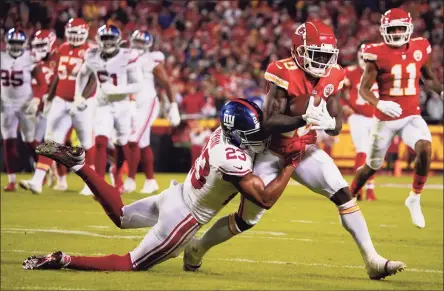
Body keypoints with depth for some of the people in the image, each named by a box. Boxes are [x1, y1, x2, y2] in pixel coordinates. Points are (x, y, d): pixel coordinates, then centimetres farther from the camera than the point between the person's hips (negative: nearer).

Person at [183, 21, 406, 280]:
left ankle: (372, 260, -9)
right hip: (273, 152, -5)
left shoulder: (331, 77, -6)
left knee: (344, 195, -11)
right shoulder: (284, 74, -25)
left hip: (305, 150, 5)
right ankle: (197, 249, 24)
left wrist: (329, 123, -26)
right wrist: (304, 119, -43)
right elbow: (269, 121, -29)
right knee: (247, 218, 1)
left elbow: (337, 124, -2)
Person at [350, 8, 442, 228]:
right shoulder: (378, 55, -12)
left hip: (412, 116, 2)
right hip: (386, 118, -2)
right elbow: (363, 89, -10)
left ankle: (414, 199, -7)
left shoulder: (419, 50, 0)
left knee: (425, 148, -25)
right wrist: (379, 104, -29)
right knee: (372, 165, 10)